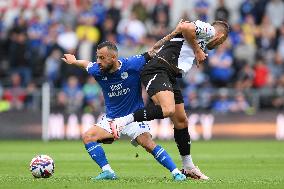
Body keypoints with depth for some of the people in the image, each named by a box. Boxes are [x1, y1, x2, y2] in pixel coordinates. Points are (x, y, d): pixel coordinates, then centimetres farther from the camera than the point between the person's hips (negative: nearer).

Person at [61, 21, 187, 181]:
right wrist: (74, 61, 31)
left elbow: (153, 51, -12)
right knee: (88, 137, -14)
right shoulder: (98, 71, -10)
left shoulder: (131, 65, -19)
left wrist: (173, 34, -17)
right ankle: (108, 172, -12)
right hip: (112, 119, 4)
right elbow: (87, 64, 15)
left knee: (149, 145, -23)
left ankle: (177, 173, -18)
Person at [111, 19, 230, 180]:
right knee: (168, 109, -32)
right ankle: (122, 122, -28)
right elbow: (185, 27, -17)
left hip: (170, 76, 10)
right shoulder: (209, 30, 2)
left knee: (181, 122, 14)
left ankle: (189, 167, 23)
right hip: (157, 70, -10)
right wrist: (198, 50, -7)